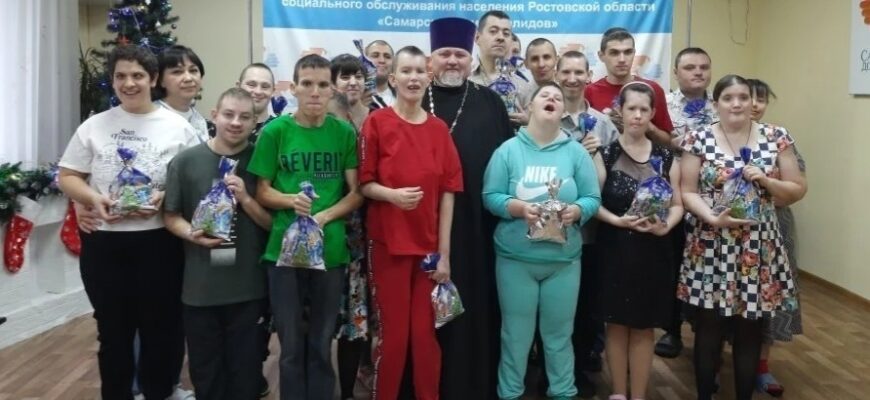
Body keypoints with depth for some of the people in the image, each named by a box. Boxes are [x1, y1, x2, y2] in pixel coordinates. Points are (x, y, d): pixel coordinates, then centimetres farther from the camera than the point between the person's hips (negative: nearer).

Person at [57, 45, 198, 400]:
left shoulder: (178, 127, 0)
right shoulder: (94, 126, 6)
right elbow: (67, 177, 7)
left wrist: (165, 197, -17)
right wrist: (93, 199, -12)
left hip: (159, 242, -2)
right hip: (104, 243, 2)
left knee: (161, 328, 8)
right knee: (113, 331, 13)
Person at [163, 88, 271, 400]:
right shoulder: (186, 161, -1)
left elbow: (274, 223, 1)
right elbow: (170, 216, 6)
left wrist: (246, 199, -16)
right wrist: (192, 234, -14)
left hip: (249, 288, 0)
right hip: (200, 287, 0)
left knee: (245, 372, 11)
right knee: (205, 371, 14)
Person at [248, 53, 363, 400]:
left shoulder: (345, 133, 1)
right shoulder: (274, 131, -2)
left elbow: (356, 192, 1)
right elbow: (262, 192, 2)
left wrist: (323, 217, -15)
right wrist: (291, 201, -18)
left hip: (331, 249, 1)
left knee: (322, 344, 13)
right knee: (291, 344, 9)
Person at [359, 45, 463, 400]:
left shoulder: (439, 129, 6)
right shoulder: (376, 122, -3)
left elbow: (447, 191, 4)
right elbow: (364, 184, -2)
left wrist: (444, 252, -1)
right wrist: (392, 194, -23)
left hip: (430, 245, 3)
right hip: (388, 244, -2)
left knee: (426, 333, 7)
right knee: (392, 333, 4)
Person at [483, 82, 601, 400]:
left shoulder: (576, 152, 4)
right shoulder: (508, 150, 0)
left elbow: (593, 198, 1)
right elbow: (490, 196, -3)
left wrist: (576, 211, -19)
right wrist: (518, 208, -20)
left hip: (564, 259, 1)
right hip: (515, 258, -1)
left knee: (559, 332, 11)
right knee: (516, 332, 7)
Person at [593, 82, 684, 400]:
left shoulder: (665, 157, 4)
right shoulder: (605, 154, -2)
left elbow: (677, 204, 5)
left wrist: (665, 226, -14)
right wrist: (618, 220, -21)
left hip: (653, 252, 2)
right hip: (614, 250, -1)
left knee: (644, 328, 10)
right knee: (617, 324, 8)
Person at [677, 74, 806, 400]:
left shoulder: (777, 138, 4)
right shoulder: (699, 140, -1)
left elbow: (798, 190, 6)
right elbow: (687, 192, -2)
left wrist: (765, 180, -12)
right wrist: (713, 218, -18)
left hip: (759, 247, 2)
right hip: (711, 247, -1)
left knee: (750, 330, 9)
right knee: (709, 329, 5)